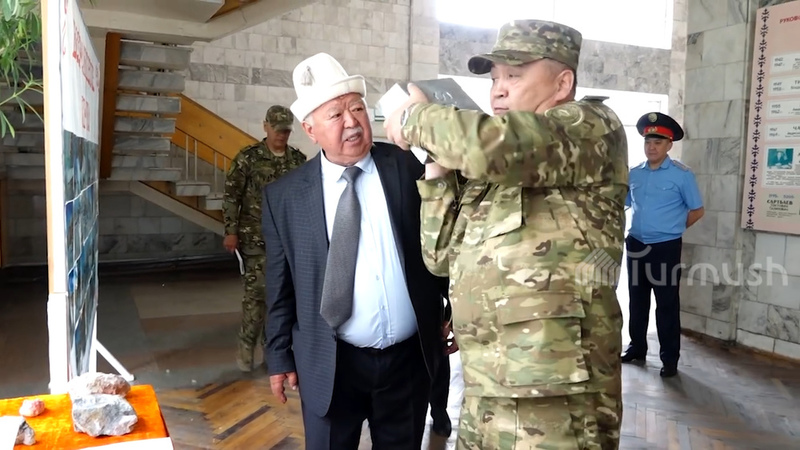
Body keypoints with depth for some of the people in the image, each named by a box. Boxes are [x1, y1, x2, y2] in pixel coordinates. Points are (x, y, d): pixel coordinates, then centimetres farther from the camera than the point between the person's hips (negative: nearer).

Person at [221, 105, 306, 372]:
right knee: (256, 292, -5)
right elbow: (231, 196, -6)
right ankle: (246, 347, 9)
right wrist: (230, 231, -11)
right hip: (255, 238, -4)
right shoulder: (248, 157, -6)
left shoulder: (299, 159, 7)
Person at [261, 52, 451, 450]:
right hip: (329, 365, -1)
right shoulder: (284, 196, -3)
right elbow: (280, 286, 2)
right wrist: (280, 357, 4)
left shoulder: (407, 169, -4)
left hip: (409, 358, 1)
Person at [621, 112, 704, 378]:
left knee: (667, 305, 2)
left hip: (666, 248, -5)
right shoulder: (634, 174, 6)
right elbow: (621, 205, 18)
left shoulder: (681, 174, -8)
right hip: (636, 245, 5)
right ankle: (636, 348, 30)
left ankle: (670, 358, 13)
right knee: (637, 301, 16)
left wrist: (671, 229, 4)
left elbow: (697, 210, -2)